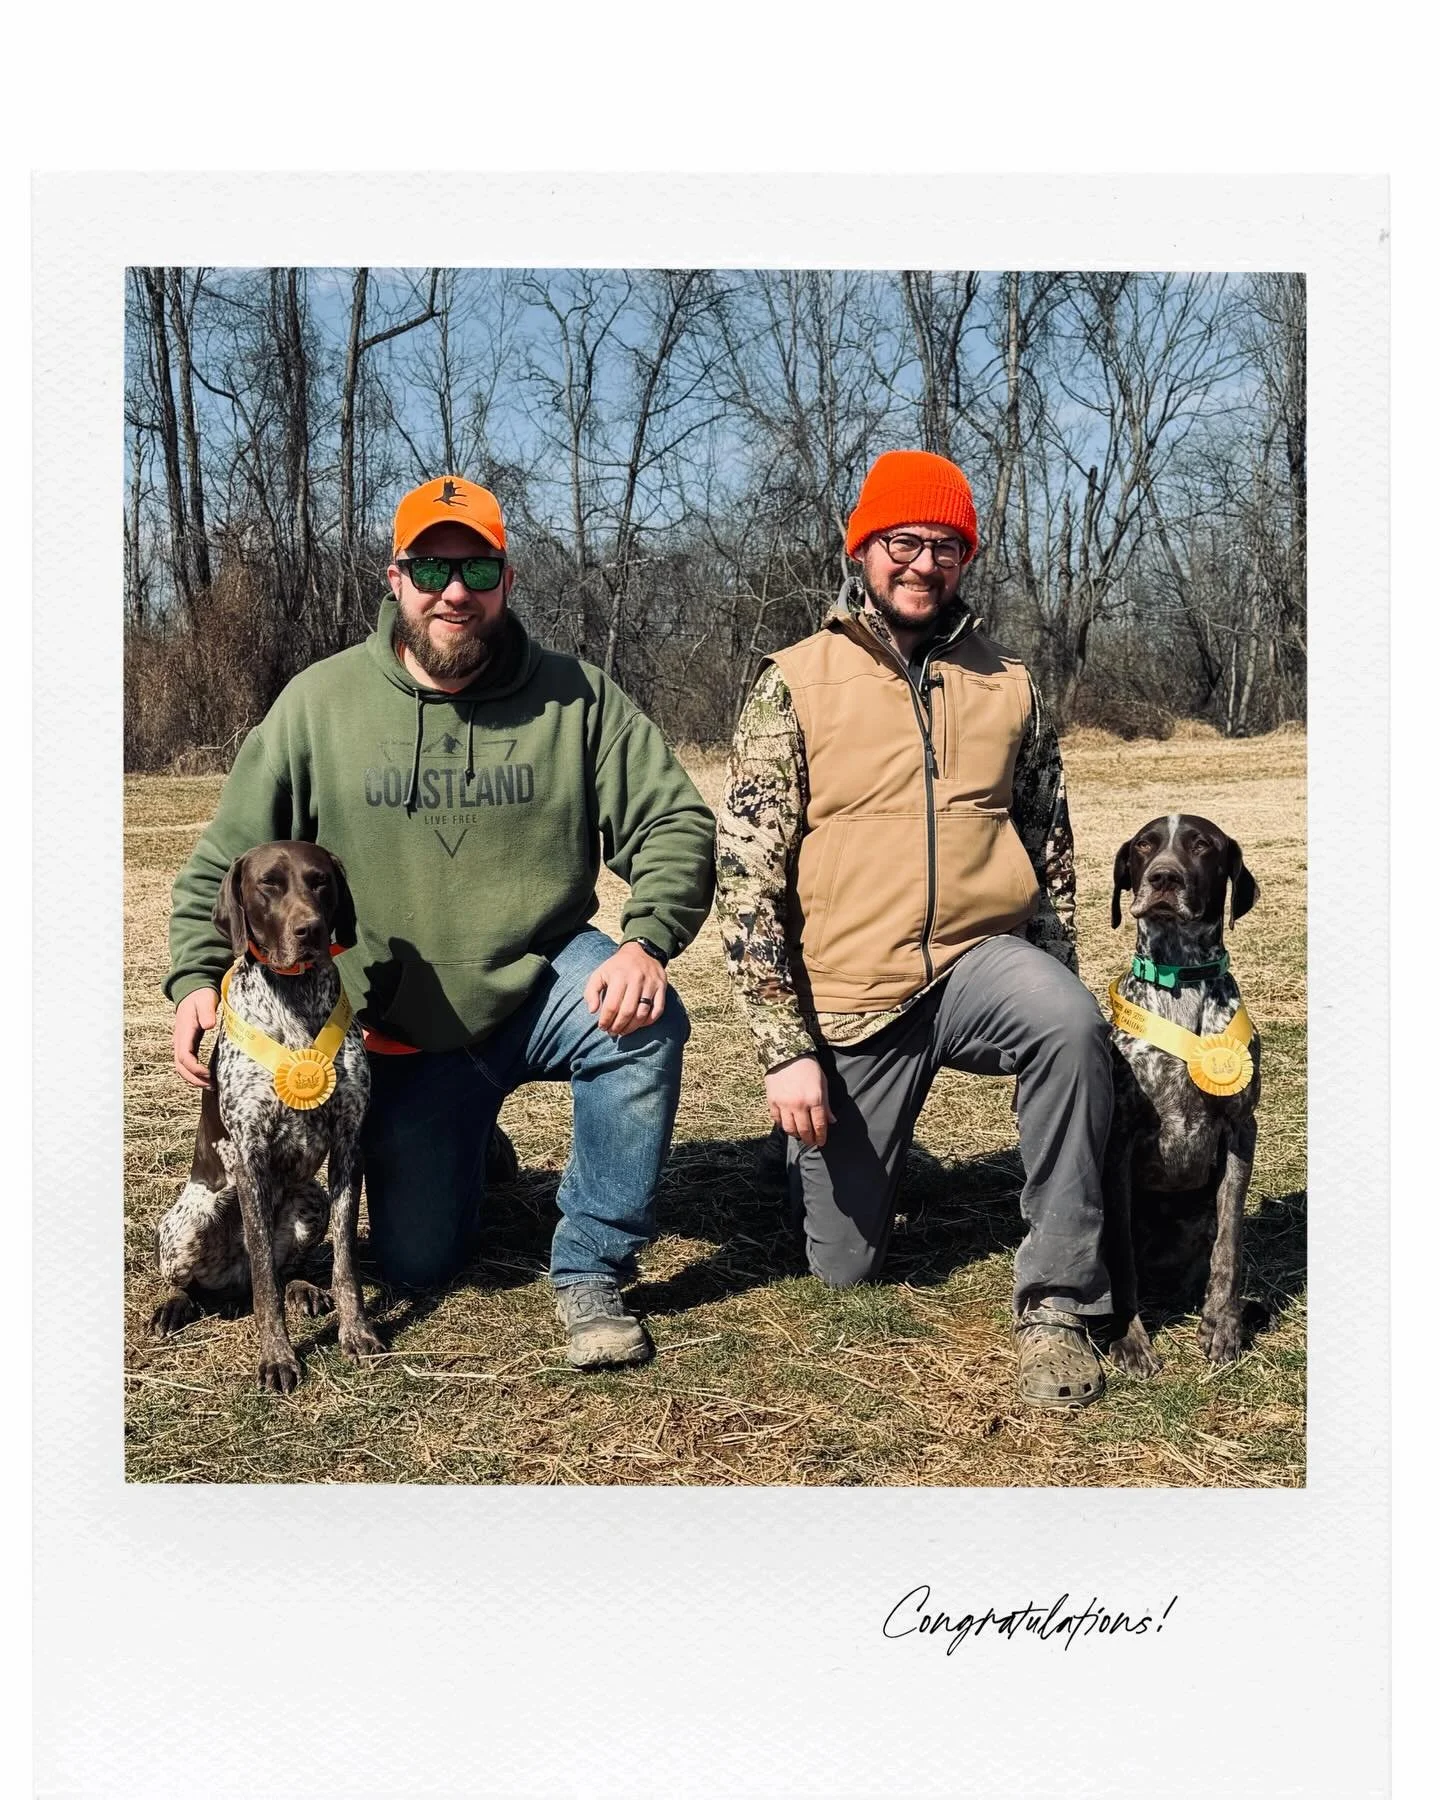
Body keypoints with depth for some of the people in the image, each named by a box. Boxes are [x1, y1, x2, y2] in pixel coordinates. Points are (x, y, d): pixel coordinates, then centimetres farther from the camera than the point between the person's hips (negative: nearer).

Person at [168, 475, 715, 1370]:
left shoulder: (577, 695, -8)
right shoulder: (320, 702, -5)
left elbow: (675, 823, -11)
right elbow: (229, 854, 1)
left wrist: (647, 942, -29)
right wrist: (197, 974, -14)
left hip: (541, 986, -1)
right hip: (405, 1034, 1)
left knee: (645, 1019, -35)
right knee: (418, 1260, 3)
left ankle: (594, 1271, -16)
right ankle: (471, 1146, 39)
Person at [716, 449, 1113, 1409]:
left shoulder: (1008, 685, 6)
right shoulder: (795, 684, -4)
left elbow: (1050, 846, 15)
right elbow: (747, 871, -7)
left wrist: (1054, 986, 10)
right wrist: (786, 1046, -12)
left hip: (979, 957, 2)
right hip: (848, 995, -1)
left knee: (1074, 1027, -34)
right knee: (845, 1264, 5)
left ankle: (1057, 1304, -18)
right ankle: (844, 1159, 42)